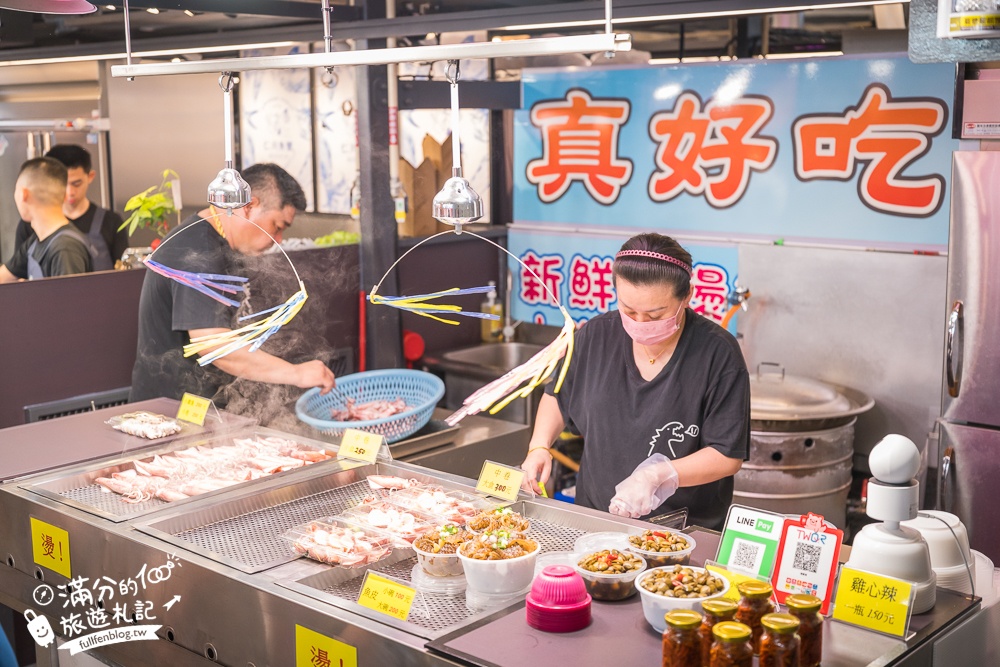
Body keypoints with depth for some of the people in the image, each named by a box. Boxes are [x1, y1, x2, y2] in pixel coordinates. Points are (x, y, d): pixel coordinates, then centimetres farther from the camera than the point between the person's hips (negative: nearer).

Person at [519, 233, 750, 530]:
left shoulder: (718, 353, -10)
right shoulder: (597, 335, 2)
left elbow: (728, 456, -9)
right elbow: (558, 395, 20)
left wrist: (655, 476, -21)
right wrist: (539, 446, 3)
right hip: (593, 515, 1)